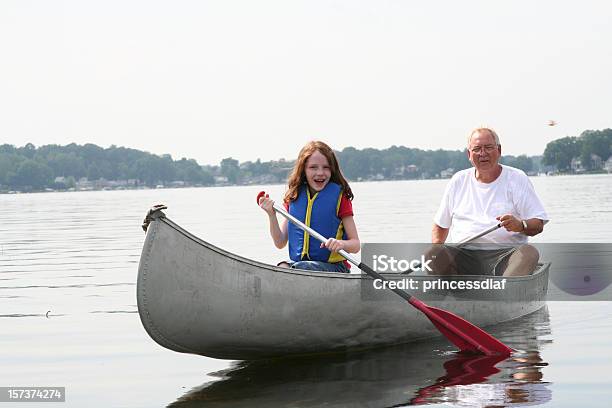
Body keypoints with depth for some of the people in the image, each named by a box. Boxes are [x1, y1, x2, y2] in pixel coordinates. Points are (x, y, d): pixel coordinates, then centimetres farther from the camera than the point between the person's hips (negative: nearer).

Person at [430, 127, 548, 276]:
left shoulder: (517, 179, 10)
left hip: (504, 252, -2)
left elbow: (538, 225, 5)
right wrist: (436, 250, 4)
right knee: (433, 256, -28)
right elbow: (440, 225, 24)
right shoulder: (458, 181, 18)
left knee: (529, 253, -33)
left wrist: (521, 226, -18)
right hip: (462, 252, 2)